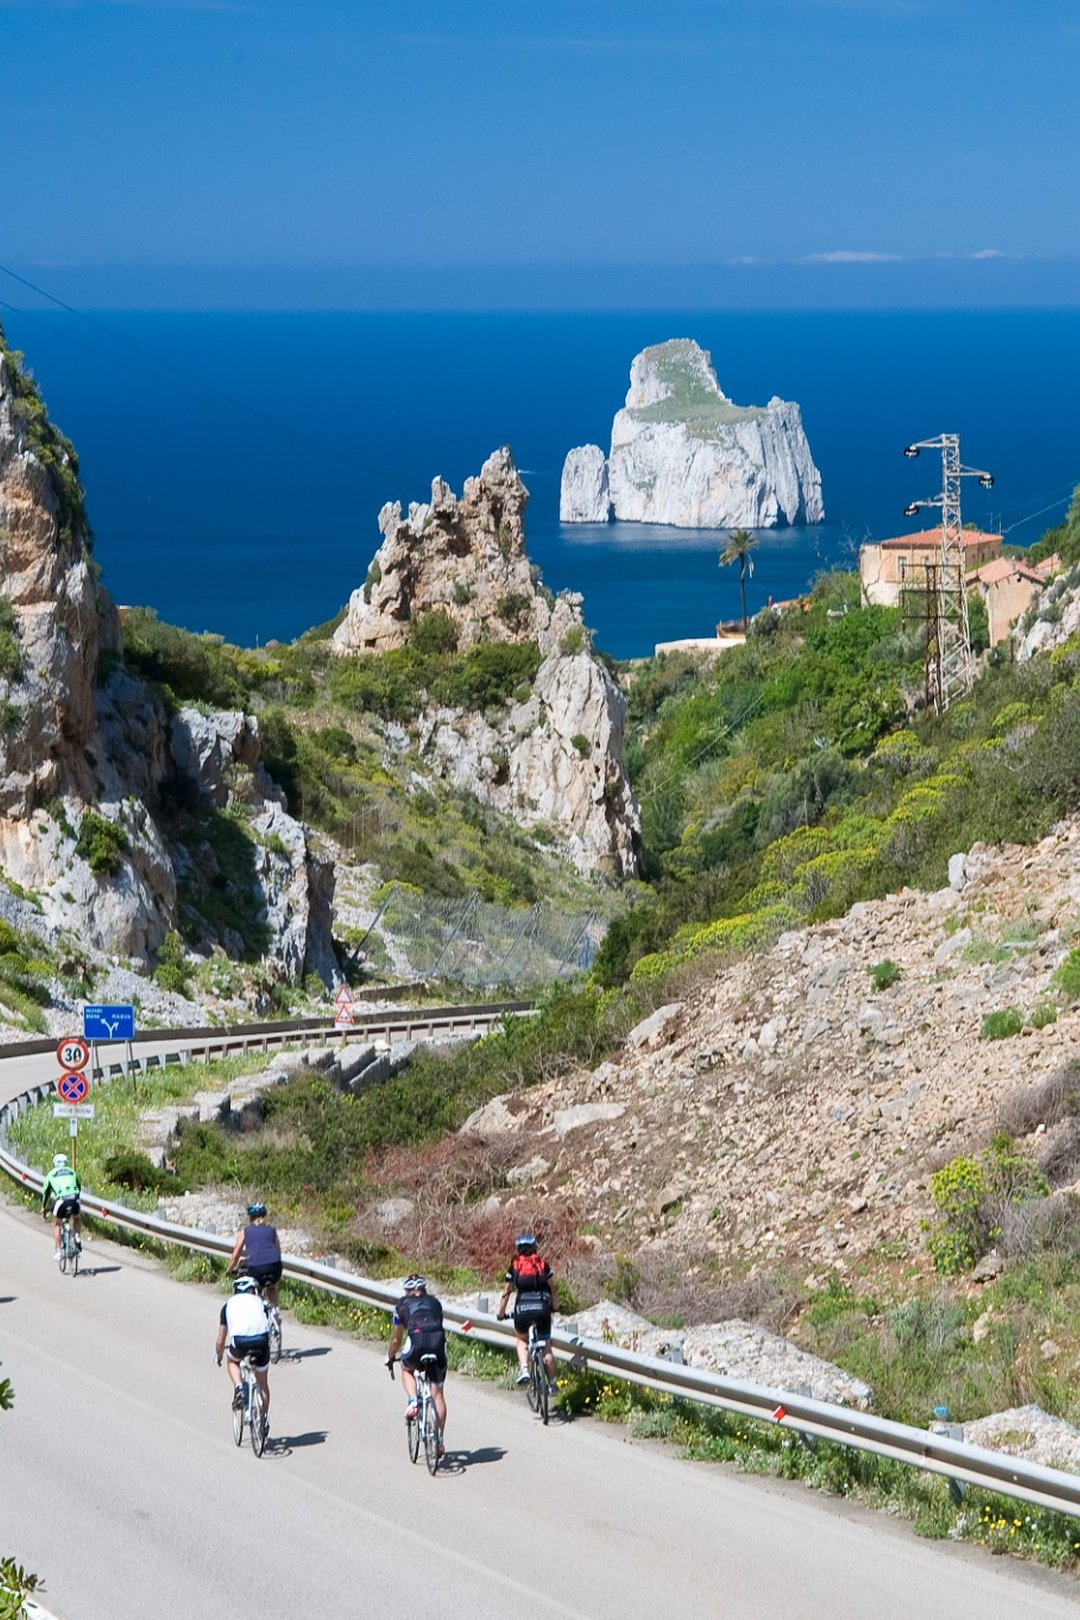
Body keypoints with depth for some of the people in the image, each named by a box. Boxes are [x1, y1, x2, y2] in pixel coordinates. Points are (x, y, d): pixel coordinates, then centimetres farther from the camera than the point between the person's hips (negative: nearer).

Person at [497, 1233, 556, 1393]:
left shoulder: (515, 1266, 10)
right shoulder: (543, 1264, 13)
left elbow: (506, 1292, 13)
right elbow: (551, 1288, 16)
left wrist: (500, 1313, 25)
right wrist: (553, 1306, 33)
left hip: (523, 1308, -1)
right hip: (542, 1307, 1)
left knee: (522, 1340, 25)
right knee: (546, 1347, 14)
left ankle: (524, 1369, 1)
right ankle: (551, 1383, 13)